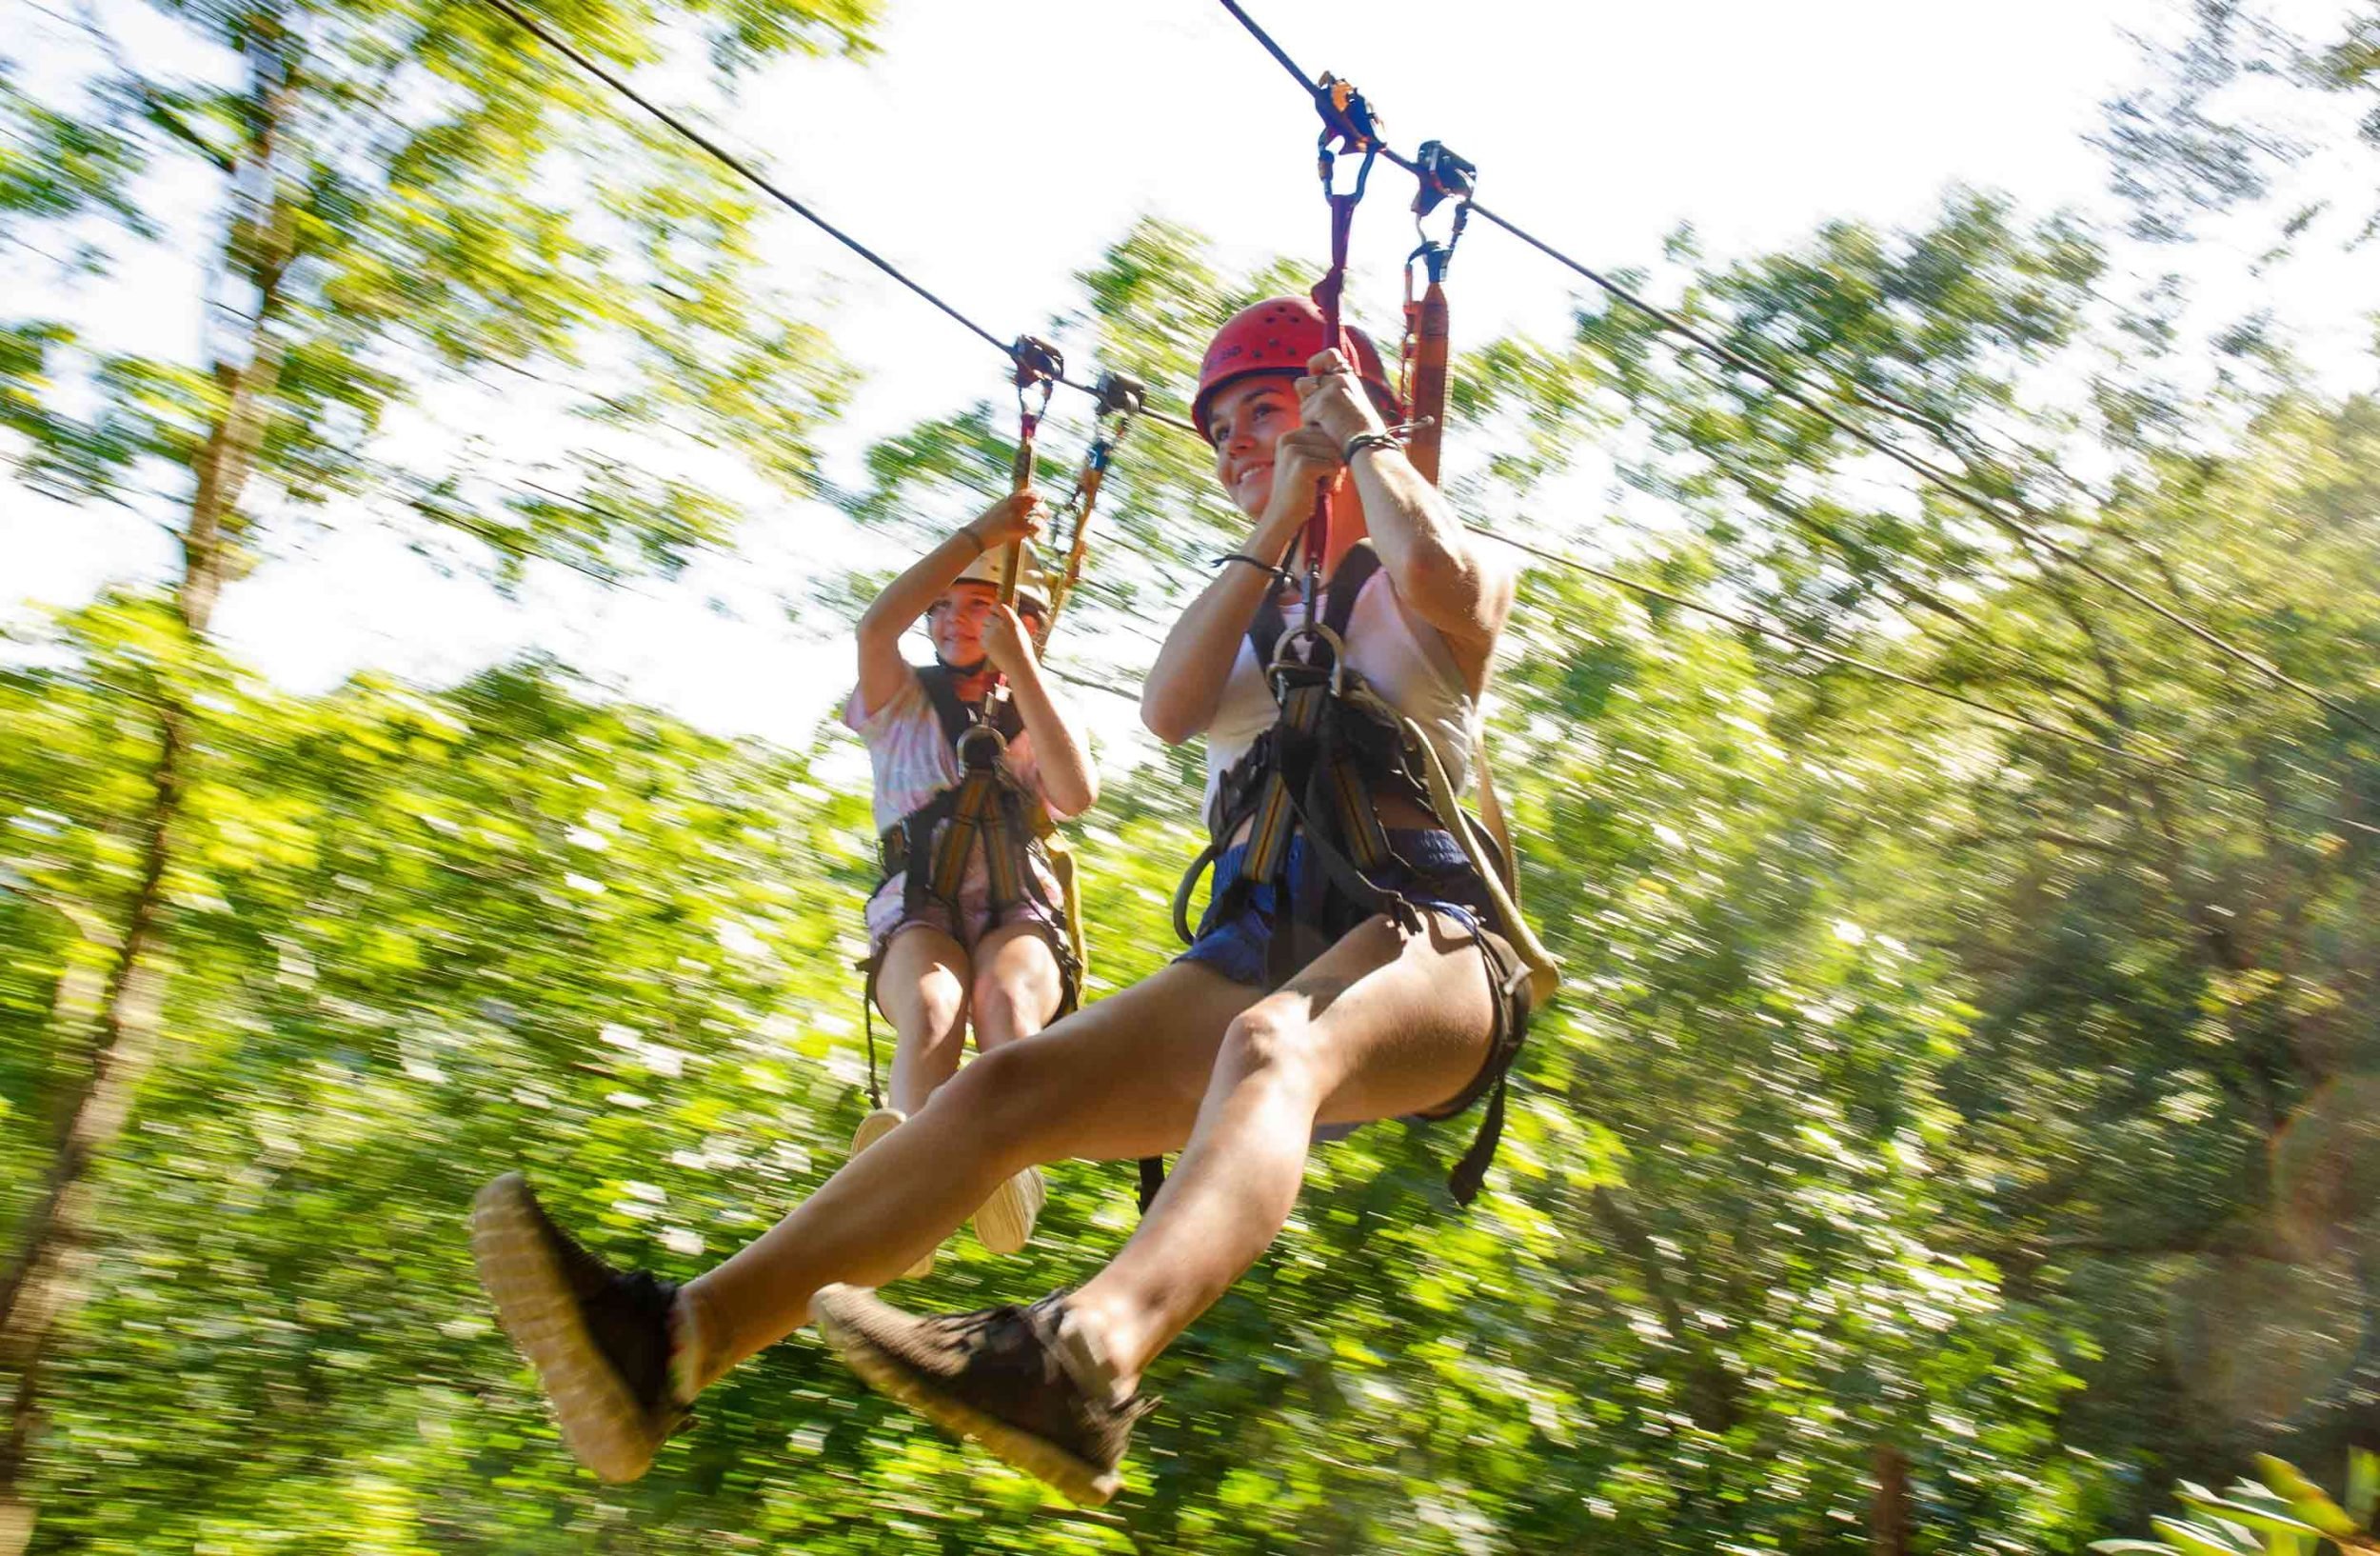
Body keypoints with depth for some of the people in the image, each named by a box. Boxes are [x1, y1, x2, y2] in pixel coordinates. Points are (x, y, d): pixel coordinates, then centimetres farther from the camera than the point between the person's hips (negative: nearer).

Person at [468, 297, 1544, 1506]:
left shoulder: (1444, 583, 14)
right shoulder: (1256, 619, 29)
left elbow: (1441, 576, -15)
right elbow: (1169, 710, 4)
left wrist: (1363, 439, 4)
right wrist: (1274, 529, 7)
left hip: (1426, 944, -5)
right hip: (1263, 947, 5)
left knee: (1275, 1038, -41)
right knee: (1004, 1088, -18)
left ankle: (1089, 1360, -68)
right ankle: (674, 1341, -30)